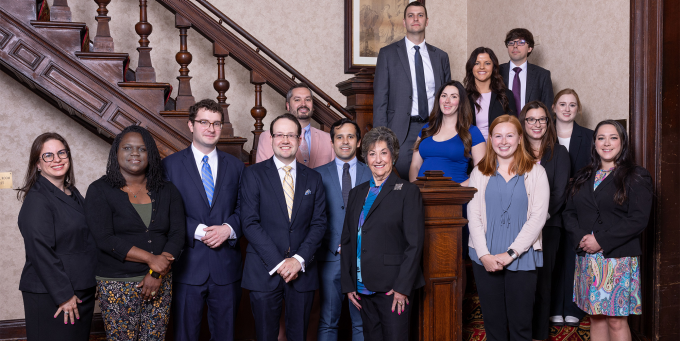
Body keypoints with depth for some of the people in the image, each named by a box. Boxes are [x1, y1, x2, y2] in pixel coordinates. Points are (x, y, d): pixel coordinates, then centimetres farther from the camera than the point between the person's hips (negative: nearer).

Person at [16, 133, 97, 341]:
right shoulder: (36, 200, -15)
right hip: (50, 296, -8)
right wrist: (64, 295, -20)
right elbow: (41, 252, -20)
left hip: (82, 290, 8)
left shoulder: (72, 193, 10)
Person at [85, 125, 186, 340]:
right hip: (118, 285, -3)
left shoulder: (167, 191, 8)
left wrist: (157, 273, -11)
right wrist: (150, 259, -16)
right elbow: (105, 239, -12)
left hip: (159, 282, 3)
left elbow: (177, 235, 1)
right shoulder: (100, 191, -2)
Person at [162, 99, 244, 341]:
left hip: (226, 266, 2)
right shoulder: (170, 165, 0)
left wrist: (229, 228, -14)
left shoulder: (235, 166, 9)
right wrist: (198, 230, -17)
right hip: (188, 266, -2)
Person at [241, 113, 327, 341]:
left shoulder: (313, 179, 9)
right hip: (264, 271, -2)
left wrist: (299, 259, -11)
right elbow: (250, 223, -7)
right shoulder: (253, 174, 0)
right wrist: (278, 262, -13)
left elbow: (319, 224, 4)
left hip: (302, 271, 2)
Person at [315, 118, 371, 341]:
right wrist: (335, 246, -5)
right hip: (330, 258, 0)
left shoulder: (372, 174, 8)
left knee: (363, 321, 6)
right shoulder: (318, 175, 6)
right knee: (328, 322, 5)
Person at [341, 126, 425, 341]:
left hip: (392, 288, -5)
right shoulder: (357, 194, 14)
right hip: (363, 288, 5)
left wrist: (402, 287, -14)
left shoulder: (407, 192, -3)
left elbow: (415, 243, -9)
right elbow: (347, 241, 14)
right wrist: (348, 285, 7)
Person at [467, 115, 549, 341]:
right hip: (485, 260, 2)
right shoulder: (479, 173, 9)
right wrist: (484, 255, -9)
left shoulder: (535, 173, 2)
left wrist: (510, 253, -12)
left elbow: (538, 218, -6)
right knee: (493, 323, 7)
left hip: (522, 260, -2)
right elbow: (473, 217, 3)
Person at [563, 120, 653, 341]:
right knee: (596, 318, 8)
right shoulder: (583, 177, 15)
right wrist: (581, 237, -8)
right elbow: (569, 213, 11)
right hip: (587, 260, 5)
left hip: (619, 258, -5)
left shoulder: (636, 177, -2)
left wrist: (601, 240, -16)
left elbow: (638, 220, -11)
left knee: (616, 321, -4)